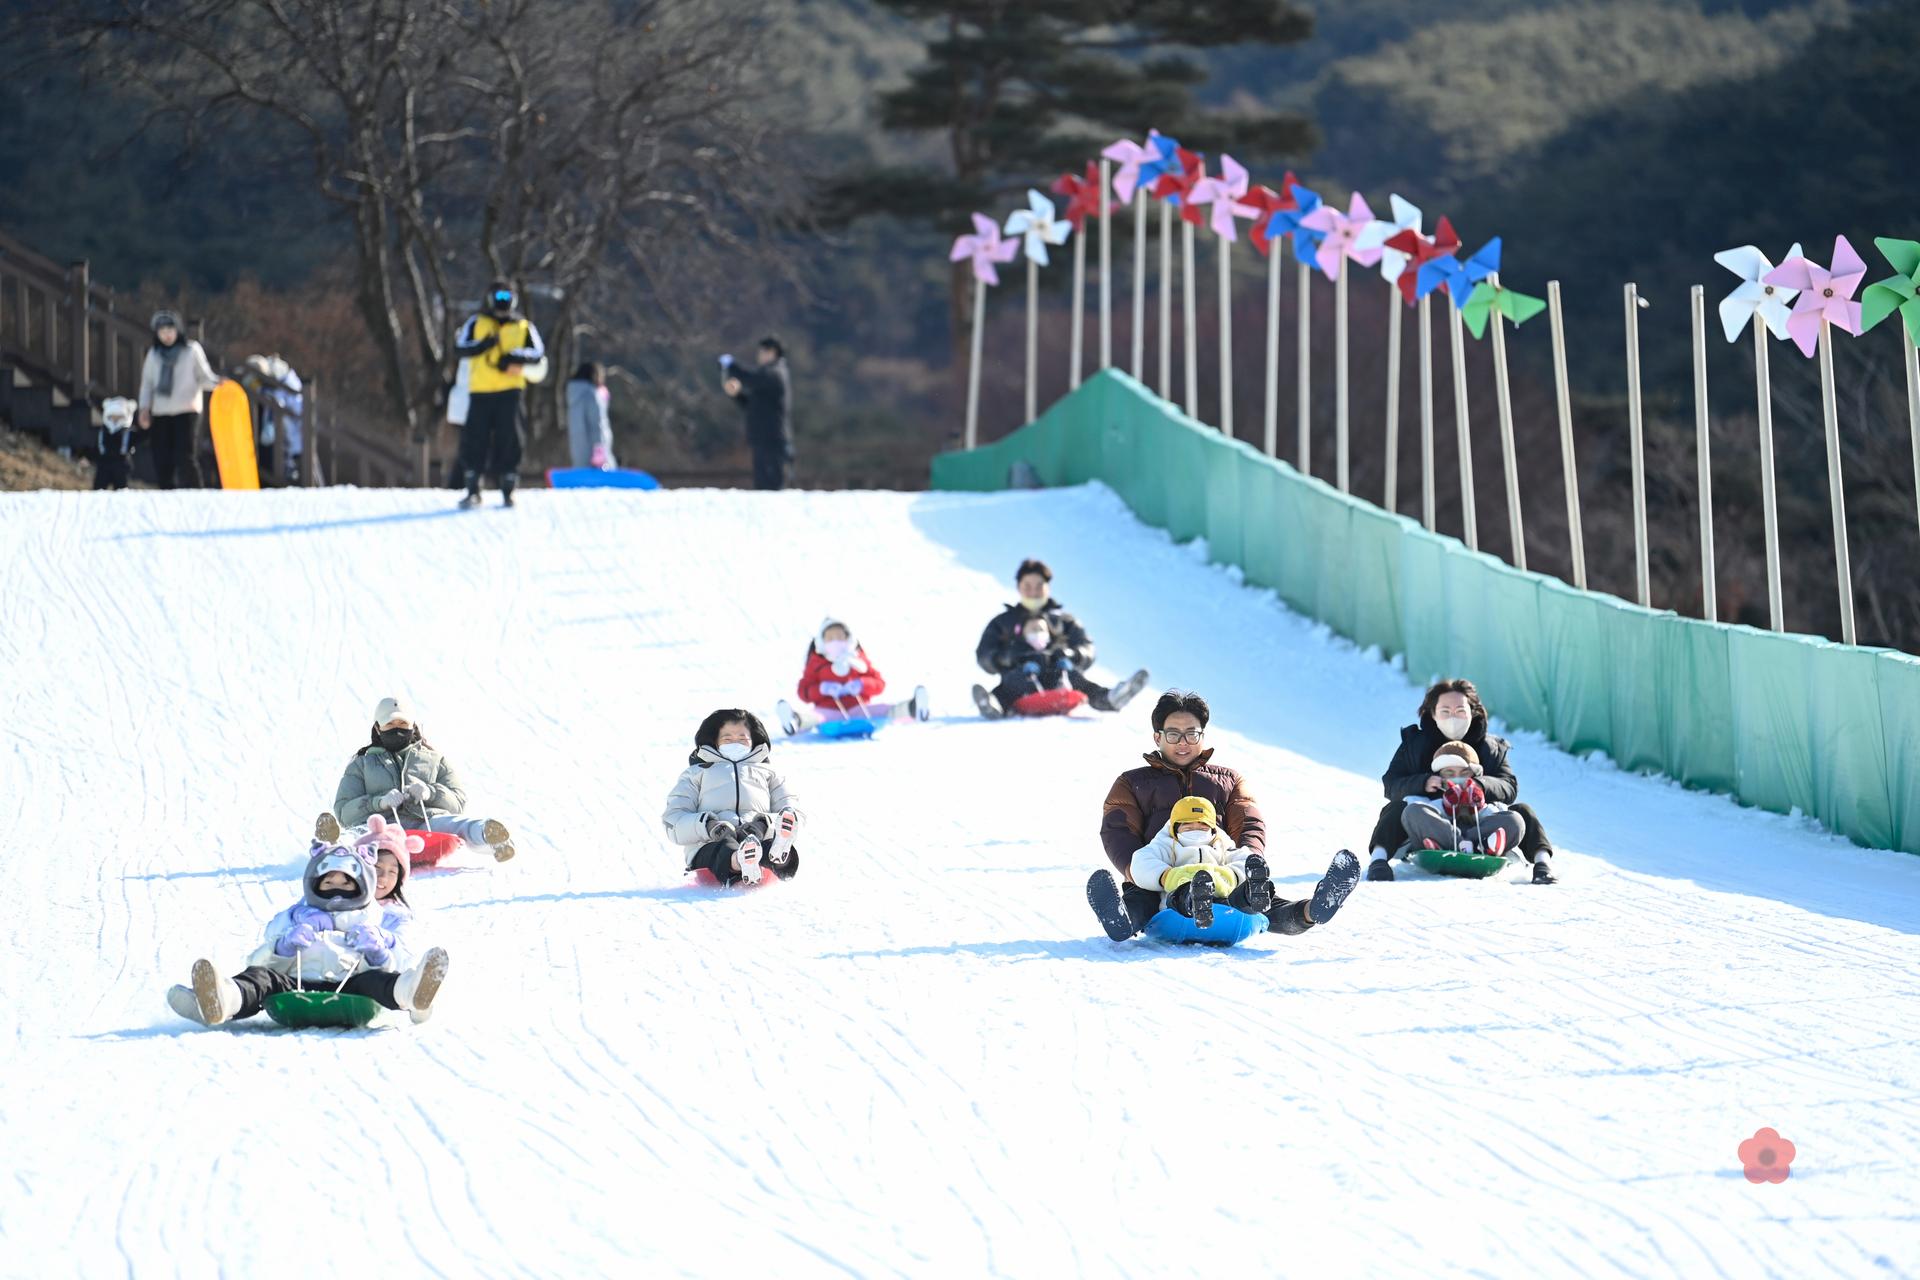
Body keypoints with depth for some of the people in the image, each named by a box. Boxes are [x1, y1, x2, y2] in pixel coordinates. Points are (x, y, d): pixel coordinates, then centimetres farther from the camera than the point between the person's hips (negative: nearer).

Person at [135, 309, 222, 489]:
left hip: (186, 412, -4)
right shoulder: (154, 354, 13)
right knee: (162, 461, 2)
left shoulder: (191, 350, 1)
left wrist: (217, 383, -19)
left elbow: (203, 376, 2)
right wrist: (144, 408, 5)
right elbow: (147, 382, 17)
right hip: (160, 414, 4)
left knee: (185, 459, -15)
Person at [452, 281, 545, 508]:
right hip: (480, 392, 0)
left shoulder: (523, 327, 14)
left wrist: (515, 356, -13)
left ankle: (508, 490, 3)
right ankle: (472, 491, 3)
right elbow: (459, 348, 1)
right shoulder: (476, 323, 12)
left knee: (509, 440, -3)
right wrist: (483, 344, -16)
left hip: (509, 391, 0)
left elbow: (538, 353, 4)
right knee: (475, 439, -2)